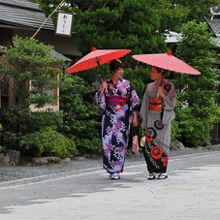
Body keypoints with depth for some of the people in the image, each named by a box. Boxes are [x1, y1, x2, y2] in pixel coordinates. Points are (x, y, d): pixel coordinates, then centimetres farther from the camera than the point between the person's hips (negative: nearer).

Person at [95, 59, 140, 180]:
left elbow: (134, 100, 6)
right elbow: (99, 100, 4)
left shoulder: (126, 84, 6)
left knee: (120, 142, -5)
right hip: (109, 116, 1)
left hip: (123, 117, -1)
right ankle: (111, 169, 3)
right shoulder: (105, 84, 8)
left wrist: (135, 116, 0)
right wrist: (102, 89, -11)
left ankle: (117, 170, 0)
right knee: (108, 141, -6)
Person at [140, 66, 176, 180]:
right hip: (151, 118, 4)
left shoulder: (169, 86, -2)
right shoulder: (150, 87, 11)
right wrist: (143, 120, 9)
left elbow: (171, 104, -6)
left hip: (163, 118, -4)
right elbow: (145, 104, 13)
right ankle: (152, 171, 0)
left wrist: (162, 94, -18)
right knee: (150, 143, -4)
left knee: (161, 143, -4)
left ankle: (163, 171, 3)